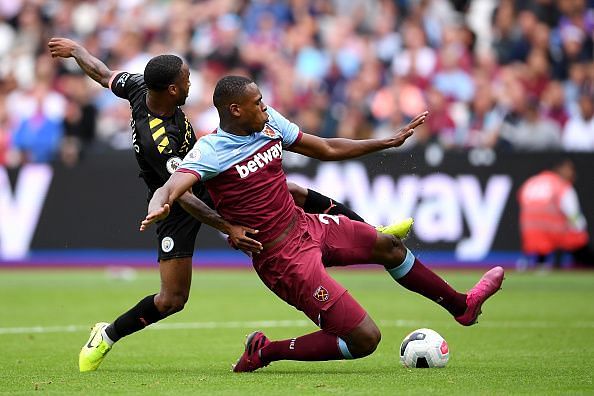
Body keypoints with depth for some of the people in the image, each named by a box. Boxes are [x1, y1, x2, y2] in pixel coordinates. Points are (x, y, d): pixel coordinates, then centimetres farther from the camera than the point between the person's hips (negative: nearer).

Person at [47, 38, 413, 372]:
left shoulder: (142, 87, -14)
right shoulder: (156, 141, -38)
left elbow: (101, 73, 4)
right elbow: (181, 196, -39)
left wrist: (75, 49, 23)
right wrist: (229, 228, -44)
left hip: (208, 181, 8)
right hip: (179, 210, -8)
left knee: (292, 192, 2)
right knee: (173, 299, -8)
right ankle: (107, 335, 16)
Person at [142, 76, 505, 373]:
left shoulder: (270, 123, 1)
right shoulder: (210, 152, -21)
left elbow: (328, 149, 13)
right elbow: (170, 189, -35)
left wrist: (391, 141, 14)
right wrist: (158, 208, -60)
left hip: (306, 225, 9)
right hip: (285, 258, -9)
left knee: (389, 246, 23)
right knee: (365, 339, -10)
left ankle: (462, 305, 45)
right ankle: (265, 352, 4)